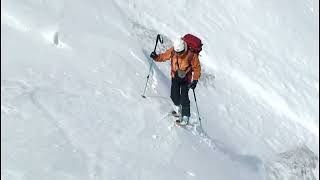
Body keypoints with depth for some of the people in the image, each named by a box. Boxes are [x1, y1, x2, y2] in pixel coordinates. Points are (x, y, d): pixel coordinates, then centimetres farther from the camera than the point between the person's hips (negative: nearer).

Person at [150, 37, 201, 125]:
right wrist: (156, 57, -21)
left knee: (184, 98, -7)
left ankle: (185, 117, 6)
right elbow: (164, 56, -1)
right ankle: (178, 109, 38)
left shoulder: (191, 55, -25)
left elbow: (197, 67, -15)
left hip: (186, 79, -4)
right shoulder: (172, 51, -16)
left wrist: (195, 80, -19)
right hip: (175, 76, 4)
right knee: (174, 95, 9)